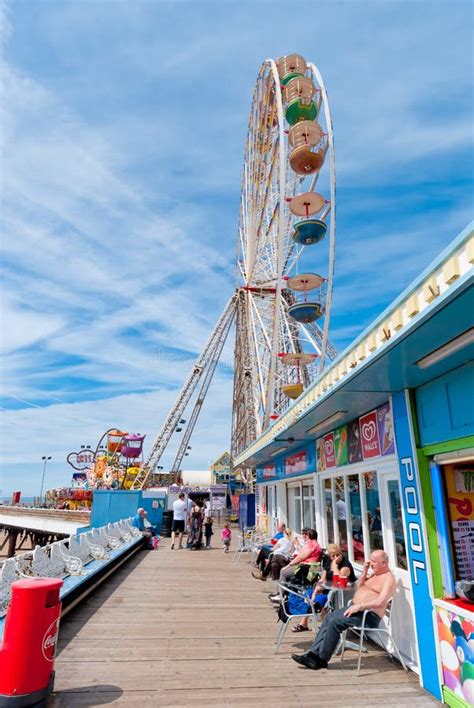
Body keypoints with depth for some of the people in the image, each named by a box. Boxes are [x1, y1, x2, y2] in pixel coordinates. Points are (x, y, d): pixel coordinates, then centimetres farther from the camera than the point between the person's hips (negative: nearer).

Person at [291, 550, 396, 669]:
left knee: (335, 622, -22)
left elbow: (380, 602, -25)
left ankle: (321, 659, -9)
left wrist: (359, 606, -27)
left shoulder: (389, 579, -12)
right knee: (329, 618, -4)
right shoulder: (375, 573, 18)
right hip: (356, 607, 10)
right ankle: (313, 653, -3)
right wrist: (365, 571, 6)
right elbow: (359, 587, 21)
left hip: (369, 615, -10)